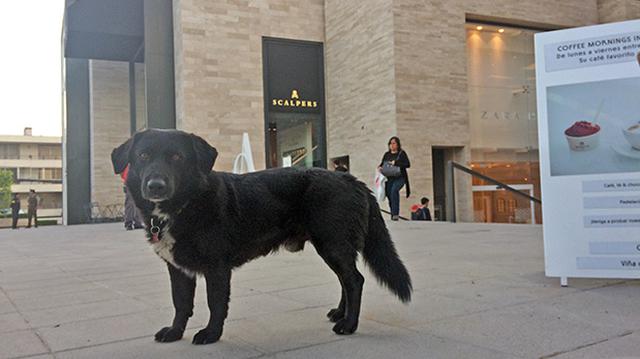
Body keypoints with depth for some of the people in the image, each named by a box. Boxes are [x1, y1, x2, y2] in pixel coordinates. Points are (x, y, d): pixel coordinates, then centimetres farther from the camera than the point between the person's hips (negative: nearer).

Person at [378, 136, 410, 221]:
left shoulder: (402, 153, 4)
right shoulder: (387, 154, 15)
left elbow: (408, 164, -6)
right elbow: (382, 164, 21)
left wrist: (395, 163, -15)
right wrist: (379, 167, -3)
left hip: (399, 177, -5)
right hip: (389, 178, 5)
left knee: (394, 190, -29)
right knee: (389, 194, -1)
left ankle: (395, 214, -29)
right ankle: (393, 215, 15)